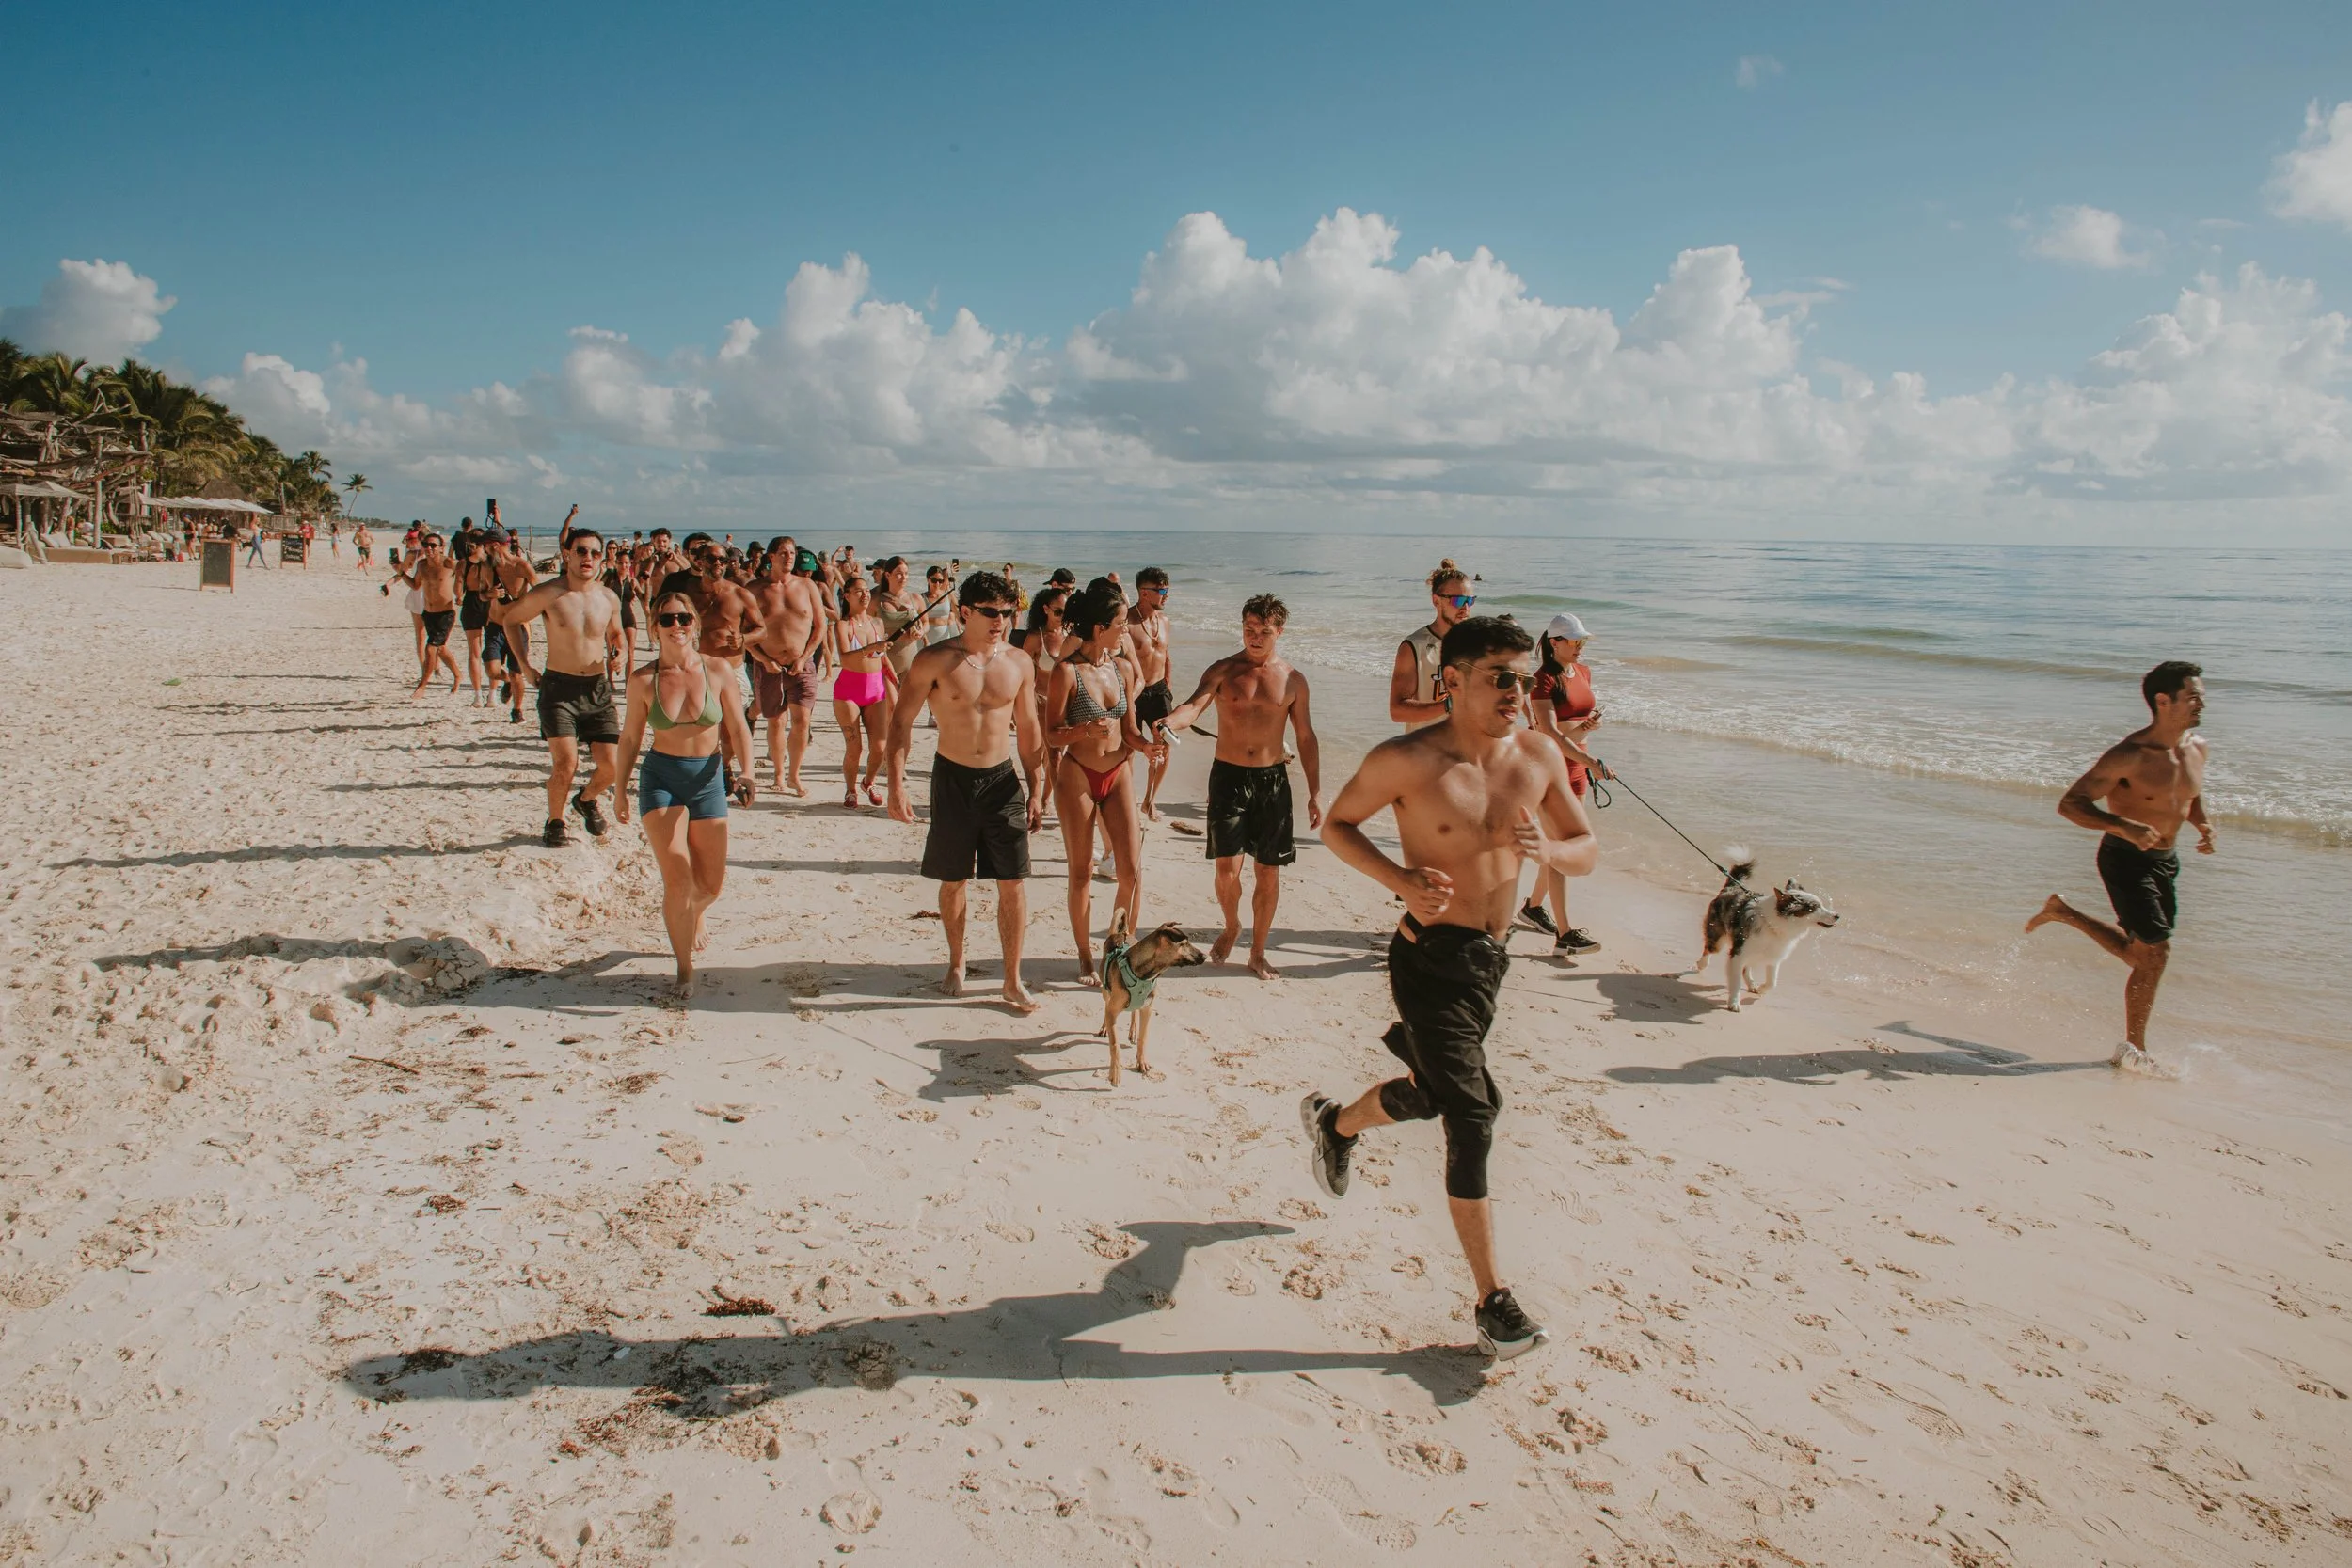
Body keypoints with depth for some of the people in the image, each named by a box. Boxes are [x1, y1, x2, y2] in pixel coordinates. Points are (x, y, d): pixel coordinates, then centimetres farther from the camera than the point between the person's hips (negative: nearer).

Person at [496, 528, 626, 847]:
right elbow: (510, 620, 7)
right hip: (559, 687, -3)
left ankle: (586, 800, 34)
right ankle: (554, 822, 12)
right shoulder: (548, 593, -8)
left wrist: (617, 653, 0)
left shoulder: (609, 599, 2)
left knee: (610, 767, -1)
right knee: (565, 763, -15)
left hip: (598, 689, 4)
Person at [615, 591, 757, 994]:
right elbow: (631, 736, 6)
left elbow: (739, 727, -1)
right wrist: (620, 788, 10)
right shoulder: (643, 680, -5)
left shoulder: (716, 673, -4)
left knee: (711, 885, 8)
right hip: (660, 779, -1)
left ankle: (694, 914, 46)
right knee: (677, 879, -14)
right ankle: (684, 965, 4)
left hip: (708, 779, 2)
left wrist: (746, 769, -16)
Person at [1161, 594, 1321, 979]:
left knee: (1269, 871, 6)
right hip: (1228, 777, -2)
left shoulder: (1292, 680, 4)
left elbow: (1306, 737, 9)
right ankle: (1231, 926, 25)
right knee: (1227, 868, -7)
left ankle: (1257, 952, 22)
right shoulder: (1222, 671, -1)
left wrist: (1315, 792, 6)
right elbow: (1195, 705, -19)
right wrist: (1168, 724, -42)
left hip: (1272, 780, 2)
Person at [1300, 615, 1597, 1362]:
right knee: (1473, 1117, -8)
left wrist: (1549, 850, -17)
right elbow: (1337, 824, -3)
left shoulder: (1539, 756, -1)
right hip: (1430, 958, -6)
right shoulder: (1406, 760, -16)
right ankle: (1492, 1299, 4)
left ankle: (1335, 1123, 54)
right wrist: (1401, 878, -19)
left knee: (1430, 1093, 23)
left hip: (1490, 958, 6)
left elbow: (1588, 849, 7)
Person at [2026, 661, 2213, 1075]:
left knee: (2141, 953, 16)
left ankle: (2063, 912, 38)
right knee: (2156, 951, -8)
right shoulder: (2130, 756, -21)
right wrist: (2124, 826, -34)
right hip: (2126, 859, -8)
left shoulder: (2196, 747, 2)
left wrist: (2202, 823, 0)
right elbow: (2070, 803, -21)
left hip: (2164, 861, 8)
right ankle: (2133, 1050, 9)